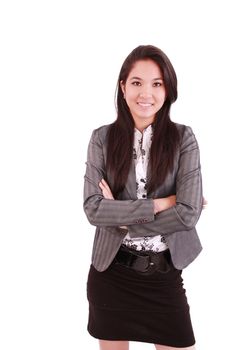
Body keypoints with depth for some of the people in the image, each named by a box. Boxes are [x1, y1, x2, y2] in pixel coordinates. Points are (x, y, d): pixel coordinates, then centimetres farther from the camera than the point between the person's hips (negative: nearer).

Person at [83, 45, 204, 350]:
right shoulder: (102, 138, -5)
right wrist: (161, 203, -16)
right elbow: (93, 209, -13)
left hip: (163, 274, -1)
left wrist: (121, 216, -13)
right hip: (111, 271, 1)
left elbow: (189, 214, -14)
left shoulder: (183, 138, -6)